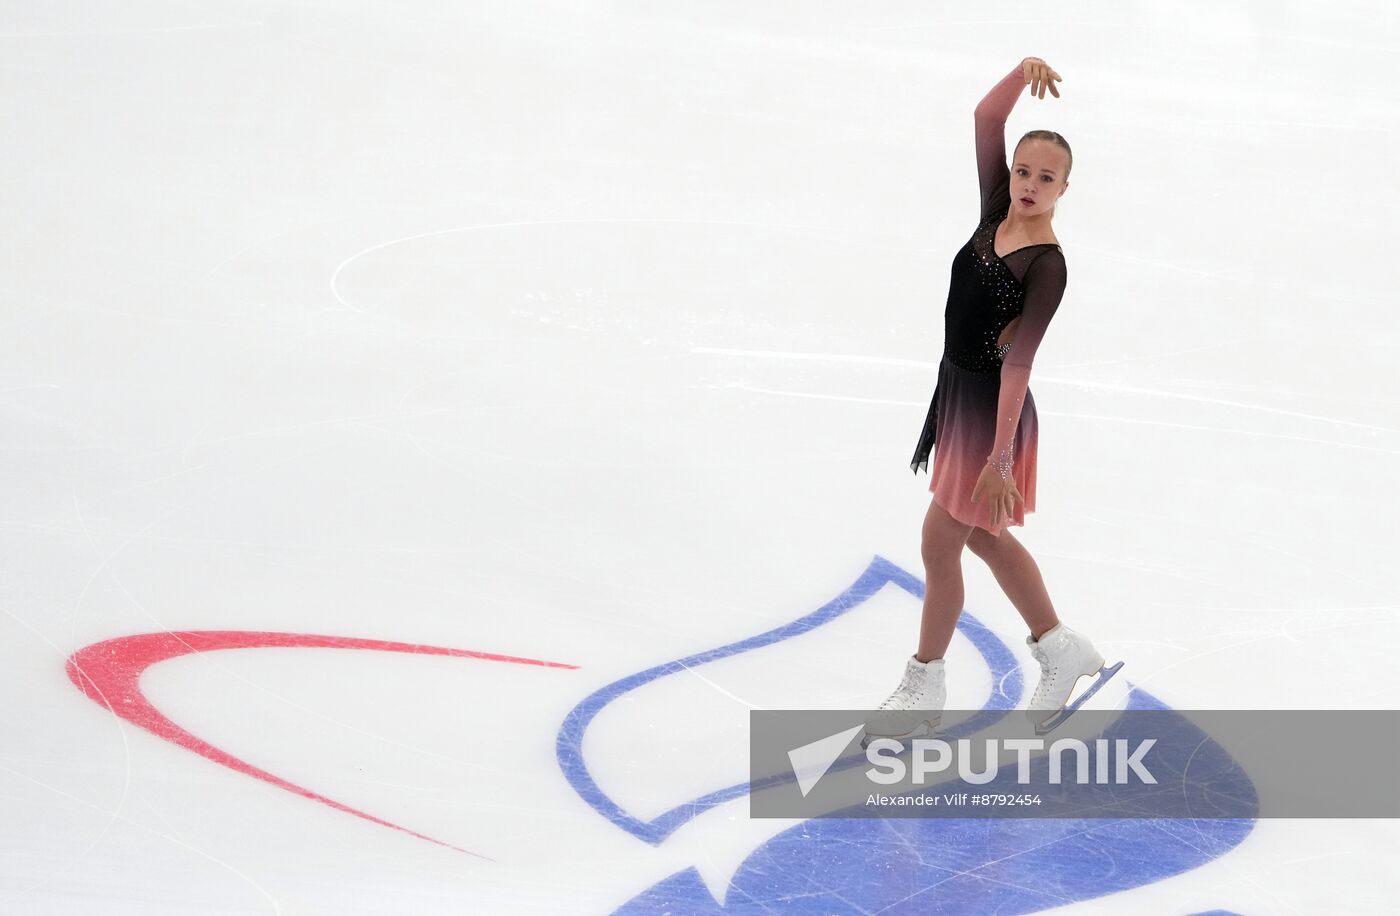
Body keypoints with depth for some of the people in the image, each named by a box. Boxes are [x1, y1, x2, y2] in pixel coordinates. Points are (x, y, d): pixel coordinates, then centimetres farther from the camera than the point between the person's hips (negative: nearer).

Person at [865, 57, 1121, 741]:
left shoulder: (1048, 266, -21)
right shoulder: (996, 216, -3)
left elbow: (1018, 362, -27)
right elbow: (986, 119, -2)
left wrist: (1000, 459, -29)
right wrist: (1024, 72, -19)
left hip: (992, 412, -8)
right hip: (958, 396, 8)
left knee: (940, 541, 3)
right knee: (983, 536, 20)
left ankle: (924, 689, 20)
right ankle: (1061, 650, 36)